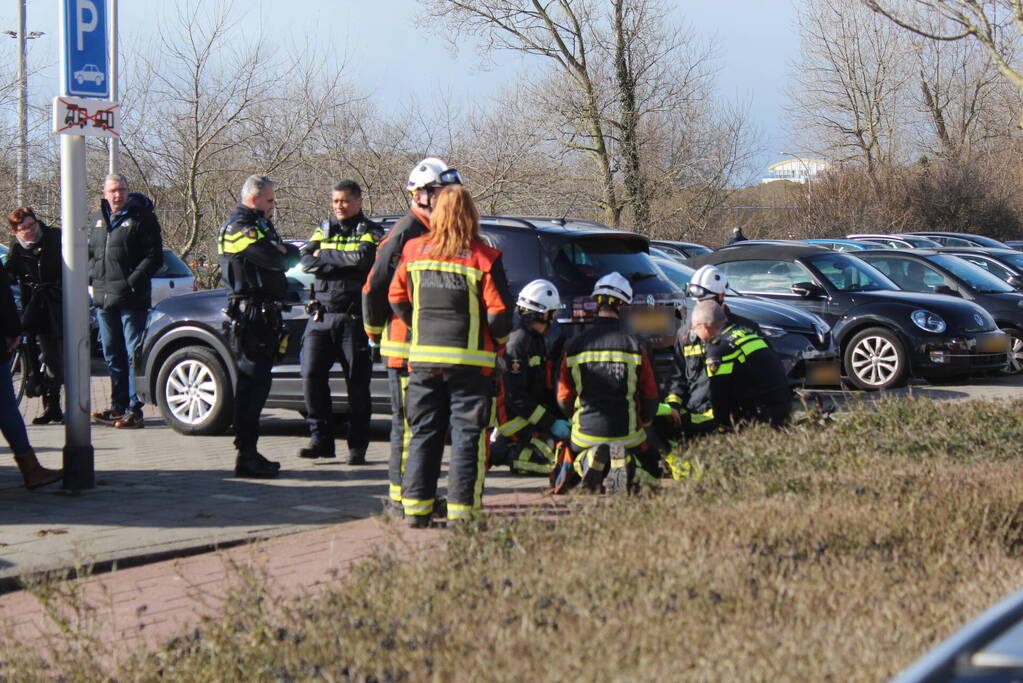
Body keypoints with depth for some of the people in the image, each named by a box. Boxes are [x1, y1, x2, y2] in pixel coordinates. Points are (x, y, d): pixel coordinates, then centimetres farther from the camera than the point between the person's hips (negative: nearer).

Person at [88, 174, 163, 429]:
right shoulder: (98, 219, 15)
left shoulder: (141, 217, -5)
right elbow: (91, 252, 27)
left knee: (134, 354, -7)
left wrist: (133, 281, -15)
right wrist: (92, 277, 11)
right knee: (112, 356, 13)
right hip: (103, 299, 7)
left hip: (131, 300, -7)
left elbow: (154, 256, -9)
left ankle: (134, 410, -7)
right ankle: (118, 406, 22)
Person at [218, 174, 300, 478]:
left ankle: (250, 453, 17)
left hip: (265, 314, 10)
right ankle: (246, 457, -10)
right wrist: (291, 252, 2)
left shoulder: (260, 225, 22)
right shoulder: (239, 226, -11)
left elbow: (284, 257, 19)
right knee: (252, 383, -10)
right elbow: (274, 258, -17)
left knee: (256, 383, 12)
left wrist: (285, 252, -1)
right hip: (250, 313, -10)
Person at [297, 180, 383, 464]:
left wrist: (326, 255, -6)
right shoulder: (324, 228, 16)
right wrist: (344, 263, -11)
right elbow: (306, 261, 0)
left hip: (354, 316, -3)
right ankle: (320, 438, 4)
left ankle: (357, 446, 7)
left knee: (357, 382, 0)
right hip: (321, 315, 3)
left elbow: (363, 257, -17)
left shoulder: (370, 231, 4)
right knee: (312, 376, -5)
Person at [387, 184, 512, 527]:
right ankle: (461, 511, 0)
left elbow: (397, 298, 10)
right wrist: (499, 339, 11)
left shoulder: (414, 251, 2)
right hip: (470, 360, -3)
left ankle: (416, 508, 9)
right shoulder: (483, 259, -9)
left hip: (423, 357, 3)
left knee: (423, 434, 11)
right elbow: (500, 313, -9)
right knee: (467, 435, 3)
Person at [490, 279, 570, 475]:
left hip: (531, 413, 10)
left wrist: (560, 417, 6)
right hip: (515, 419, -10)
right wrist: (551, 424, -21)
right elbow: (516, 397, -22)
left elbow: (545, 390, 21)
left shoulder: (538, 340, 17)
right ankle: (505, 454, -10)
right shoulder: (518, 341, -17)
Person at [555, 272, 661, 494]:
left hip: (585, 435, 1)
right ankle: (628, 467, -15)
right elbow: (651, 397, 2)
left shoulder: (573, 346, -2)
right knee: (652, 468, 23)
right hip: (627, 436, -1)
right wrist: (642, 425, 22)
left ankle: (586, 461, -11)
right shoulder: (634, 347, -6)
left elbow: (564, 399, 6)